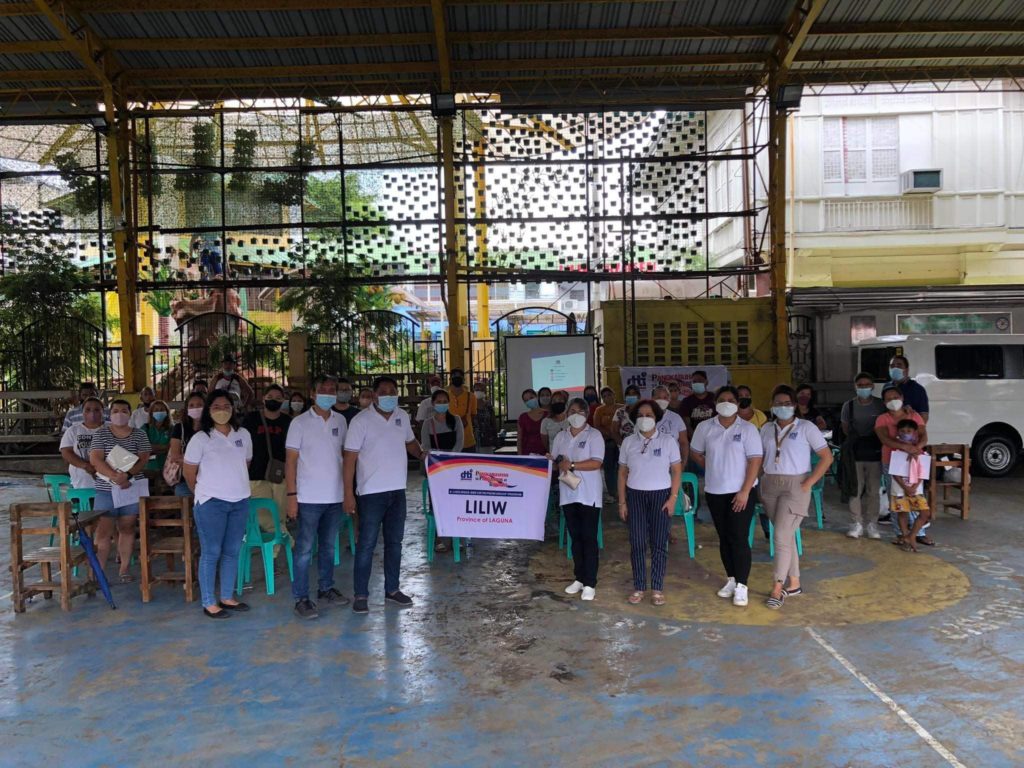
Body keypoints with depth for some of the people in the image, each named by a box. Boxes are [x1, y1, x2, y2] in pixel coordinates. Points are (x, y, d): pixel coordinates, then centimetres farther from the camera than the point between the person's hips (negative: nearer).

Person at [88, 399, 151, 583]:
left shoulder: (139, 435, 5)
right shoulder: (101, 434, 2)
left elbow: (143, 459, -2)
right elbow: (95, 460, -7)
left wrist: (128, 474, -20)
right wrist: (115, 477, -21)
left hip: (132, 488, 1)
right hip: (106, 490, -1)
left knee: (127, 528, 7)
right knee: (103, 532, -4)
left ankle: (124, 569, 16)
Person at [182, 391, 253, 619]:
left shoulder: (244, 435, 5)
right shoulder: (200, 438, -7)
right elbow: (188, 471, 1)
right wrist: (202, 493, 10)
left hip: (240, 501, 5)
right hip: (211, 503, -4)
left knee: (232, 552, 12)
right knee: (211, 553, 2)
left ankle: (227, 598, 23)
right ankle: (209, 603, 10)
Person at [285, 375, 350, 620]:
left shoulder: (340, 421, 7)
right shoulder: (300, 422, -6)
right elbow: (291, 460, -6)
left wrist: (348, 489, 9)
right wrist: (292, 496, -11)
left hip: (335, 497, 4)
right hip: (309, 498, -4)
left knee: (329, 546, 15)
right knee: (305, 549, 1)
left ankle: (325, 588, 28)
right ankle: (301, 598, 9)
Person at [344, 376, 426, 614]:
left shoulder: (402, 417, 6)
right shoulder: (361, 421, -11)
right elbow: (350, 458, -11)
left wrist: (422, 454, 1)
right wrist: (348, 494, -15)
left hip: (397, 490, 5)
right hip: (372, 492, -5)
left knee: (394, 542, 13)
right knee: (367, 544, 1)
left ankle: (392, 589, 26)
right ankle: (361, 594, 12)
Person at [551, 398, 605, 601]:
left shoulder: (594, 435, -4)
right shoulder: (560, 436, 12)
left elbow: (596, 463, -13)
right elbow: (554, 461, 13)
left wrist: (572, 465, -19)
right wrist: (556, 463, -10)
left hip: (589, 495, -5)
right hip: (568, 494, 5)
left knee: (589, 538, -2)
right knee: (575, 537, 11)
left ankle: (590, 583, 3)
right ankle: (579, 578, 21)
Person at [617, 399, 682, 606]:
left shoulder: (668, 441, 0)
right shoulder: (628, 442, 4)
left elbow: (677, 471, 0)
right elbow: (622, 473, 7)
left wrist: (673, 498, -8)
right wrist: (622, 502, 3)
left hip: (660, 495, -1)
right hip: (635, 496, 1)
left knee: (659, 543, 2)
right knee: (637, 543, 2)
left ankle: (658, 589, 11)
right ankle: (638, 588, 12)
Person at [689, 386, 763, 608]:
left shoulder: (747, 429, -6)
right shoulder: (705, 428, 2)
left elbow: (755, 461, -11)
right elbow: (696, 453, 16)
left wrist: (744, 491, -16)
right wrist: (713, 469, 8)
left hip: (741, 492, -3)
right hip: (715, 492, 3)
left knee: (739, 538, -5)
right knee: (724, 538, 12)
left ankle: (741, 586, 1)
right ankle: (732, 579, 25)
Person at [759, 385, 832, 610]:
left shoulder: (806, 427, -3)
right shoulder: (766, 429, 9)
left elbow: (827, 457, -5)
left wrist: (808, 483, -10)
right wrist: (762, 479, 1)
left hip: (795, 487, -5)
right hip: (770, 486, 5)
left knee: (781, 536, -11)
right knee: (786, 536, 11)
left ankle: (778, 588, -4)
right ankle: (794, 583, 21)